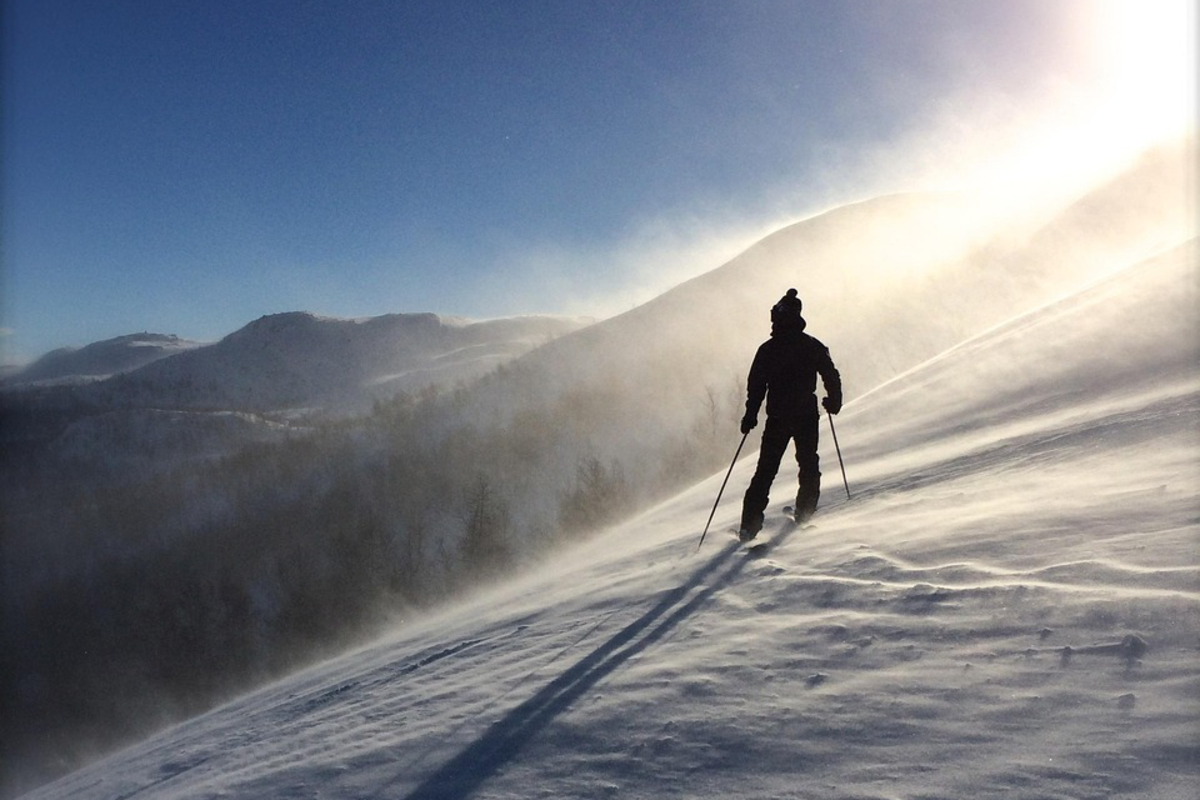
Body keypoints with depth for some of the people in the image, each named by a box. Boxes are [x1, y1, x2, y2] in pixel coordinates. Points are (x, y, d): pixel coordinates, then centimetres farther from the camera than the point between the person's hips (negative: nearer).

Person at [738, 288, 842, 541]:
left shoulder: (767, 349, -2)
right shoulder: (813, 346, 0)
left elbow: (756, 385, -4)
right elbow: (831, 377, 0)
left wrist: (750, 415, -1)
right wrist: (833, 401, 14)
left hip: (777, 418, 0)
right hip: (806, 416, 0)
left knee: (765, 470, 7)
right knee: (809, 466, 18)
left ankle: (750, 523, 2)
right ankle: (804, 513, 14)